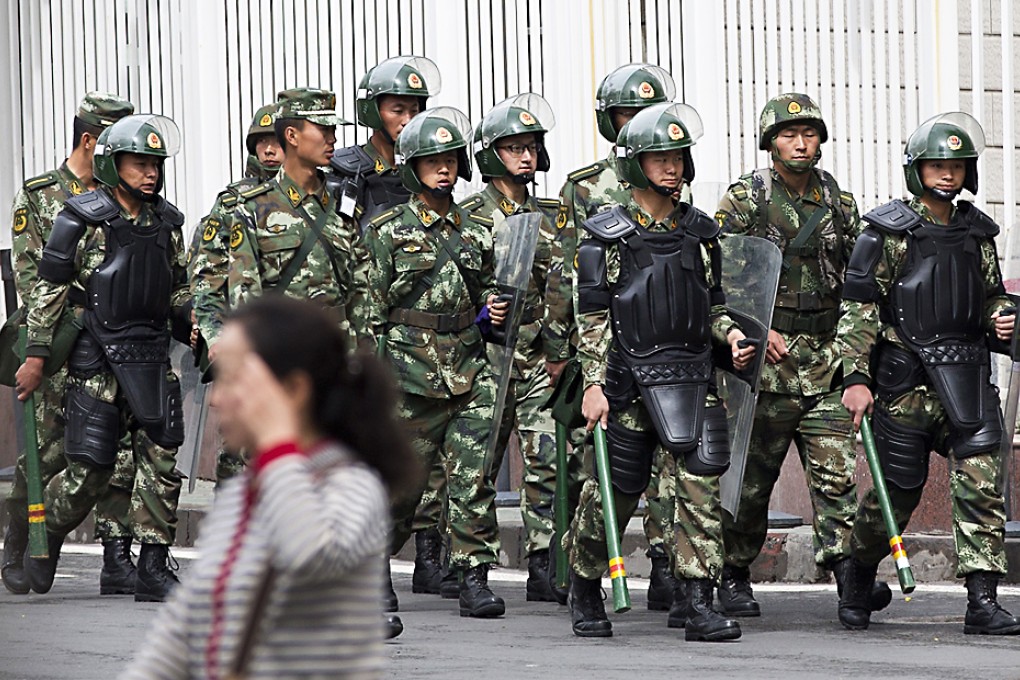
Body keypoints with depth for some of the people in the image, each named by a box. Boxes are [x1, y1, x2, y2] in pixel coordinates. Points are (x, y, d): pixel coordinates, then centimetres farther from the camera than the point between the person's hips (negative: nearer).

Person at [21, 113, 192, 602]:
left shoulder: (166, 224, 11)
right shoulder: (82, 221, -5)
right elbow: (50, 290, -3)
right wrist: (36, 354, -6)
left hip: (152, 357, 5)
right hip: (95, 359, -5)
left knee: (162, 460, -2)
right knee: (90, 469, -4)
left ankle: (154, 571, 3)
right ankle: (45, 539, 22)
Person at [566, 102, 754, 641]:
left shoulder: (700, 231, 12)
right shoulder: (606, 235, -1)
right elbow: (593, 317, -3)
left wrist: (731, 336, -1)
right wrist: (594, 384, -10)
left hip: (693, 374, 3)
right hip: (631, 377, -3)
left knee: (702, 480, -10)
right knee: (617, 490, 4)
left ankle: (694, 601, -7)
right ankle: (584, 591, 26)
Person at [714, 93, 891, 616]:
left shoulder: (838, 201, 12)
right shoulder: (744, 199, -1)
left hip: (826, 357, 3)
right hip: (764, 357, -3)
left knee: (835, 468, -7)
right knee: (752, 476, 3)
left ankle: (847, 571, -13)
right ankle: (734, 577, 16)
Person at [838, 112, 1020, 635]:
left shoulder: (976, 232, 12)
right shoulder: (889, 233, -3)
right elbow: (858, 308, -5)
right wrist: (856, 378, -11)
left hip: (966, 377, 4)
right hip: (905, 380, -4)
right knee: (897, 491, 5)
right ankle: (858, 581, 31)